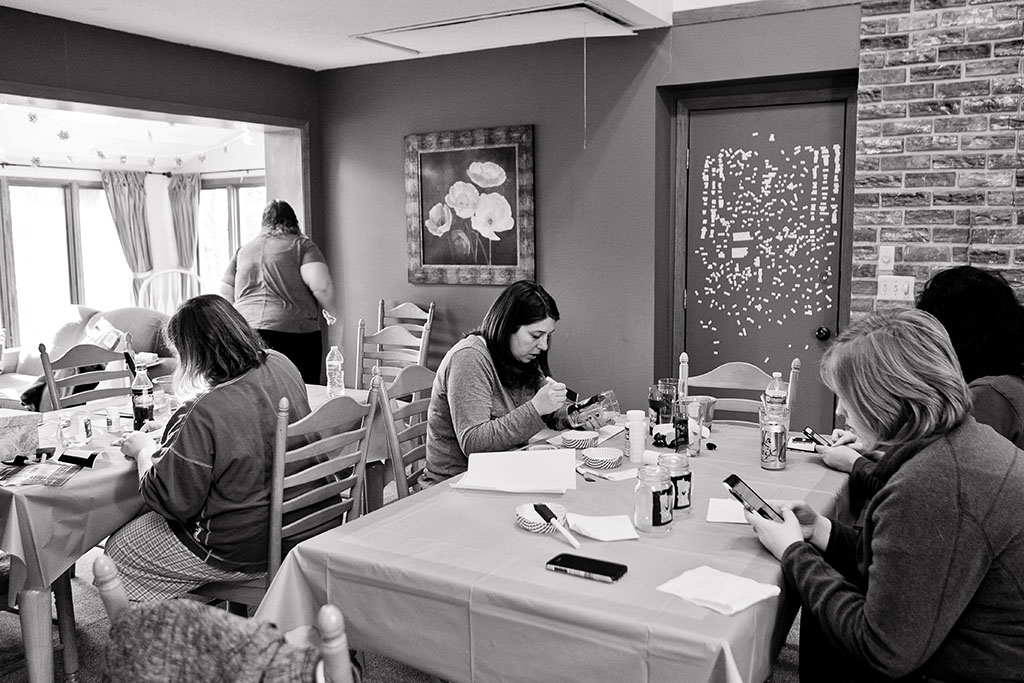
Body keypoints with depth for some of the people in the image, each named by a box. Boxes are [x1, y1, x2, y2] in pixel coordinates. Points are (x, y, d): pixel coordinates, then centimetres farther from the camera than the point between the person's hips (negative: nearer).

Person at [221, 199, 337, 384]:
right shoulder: (302, 245, 4)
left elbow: (226, 297, 18)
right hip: (293, 333, -4)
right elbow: (321, 286, -11)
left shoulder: (244, 249, 17)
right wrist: (330, 311, 8)